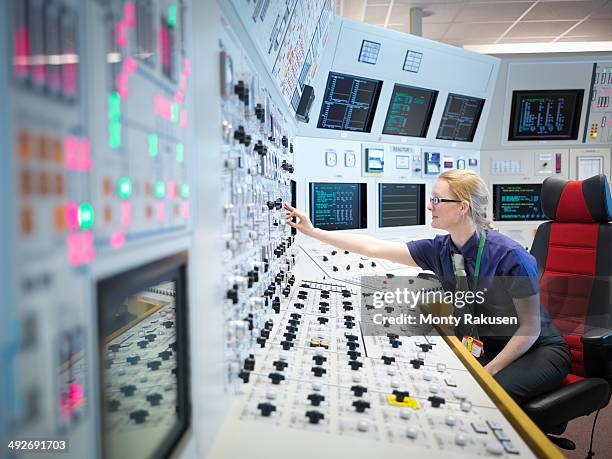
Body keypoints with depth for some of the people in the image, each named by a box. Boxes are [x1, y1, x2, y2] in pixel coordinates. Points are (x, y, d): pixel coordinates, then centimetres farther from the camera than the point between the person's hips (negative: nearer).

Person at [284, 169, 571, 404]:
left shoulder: (510, 256, -27)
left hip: (539, 349, -5)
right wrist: (313, 231, -12)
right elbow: (374, 248, -10)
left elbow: (530, 328, -18)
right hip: (490, 347, 5)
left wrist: (487, 373, -23)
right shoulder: (439, 250, -10)